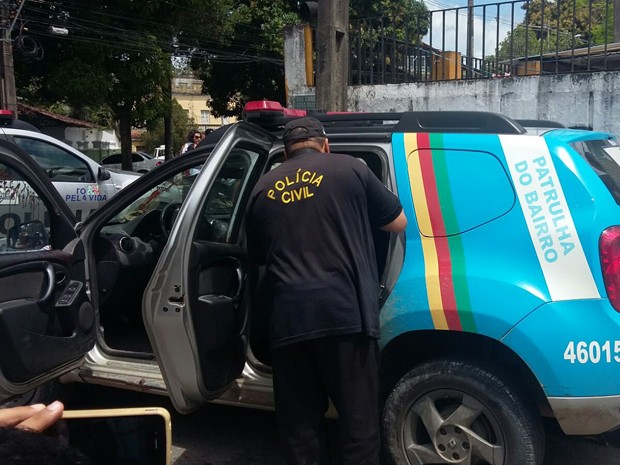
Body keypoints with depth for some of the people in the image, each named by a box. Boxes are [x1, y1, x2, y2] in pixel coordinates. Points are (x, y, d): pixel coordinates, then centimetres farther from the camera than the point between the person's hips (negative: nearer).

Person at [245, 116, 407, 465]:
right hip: (346, 313, -3)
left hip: (289, 319, 3)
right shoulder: (349, 168, 6)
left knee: (300, 426, 14)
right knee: (359, 422, 7)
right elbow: (399, 223, 14)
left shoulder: (263, 189, 16)